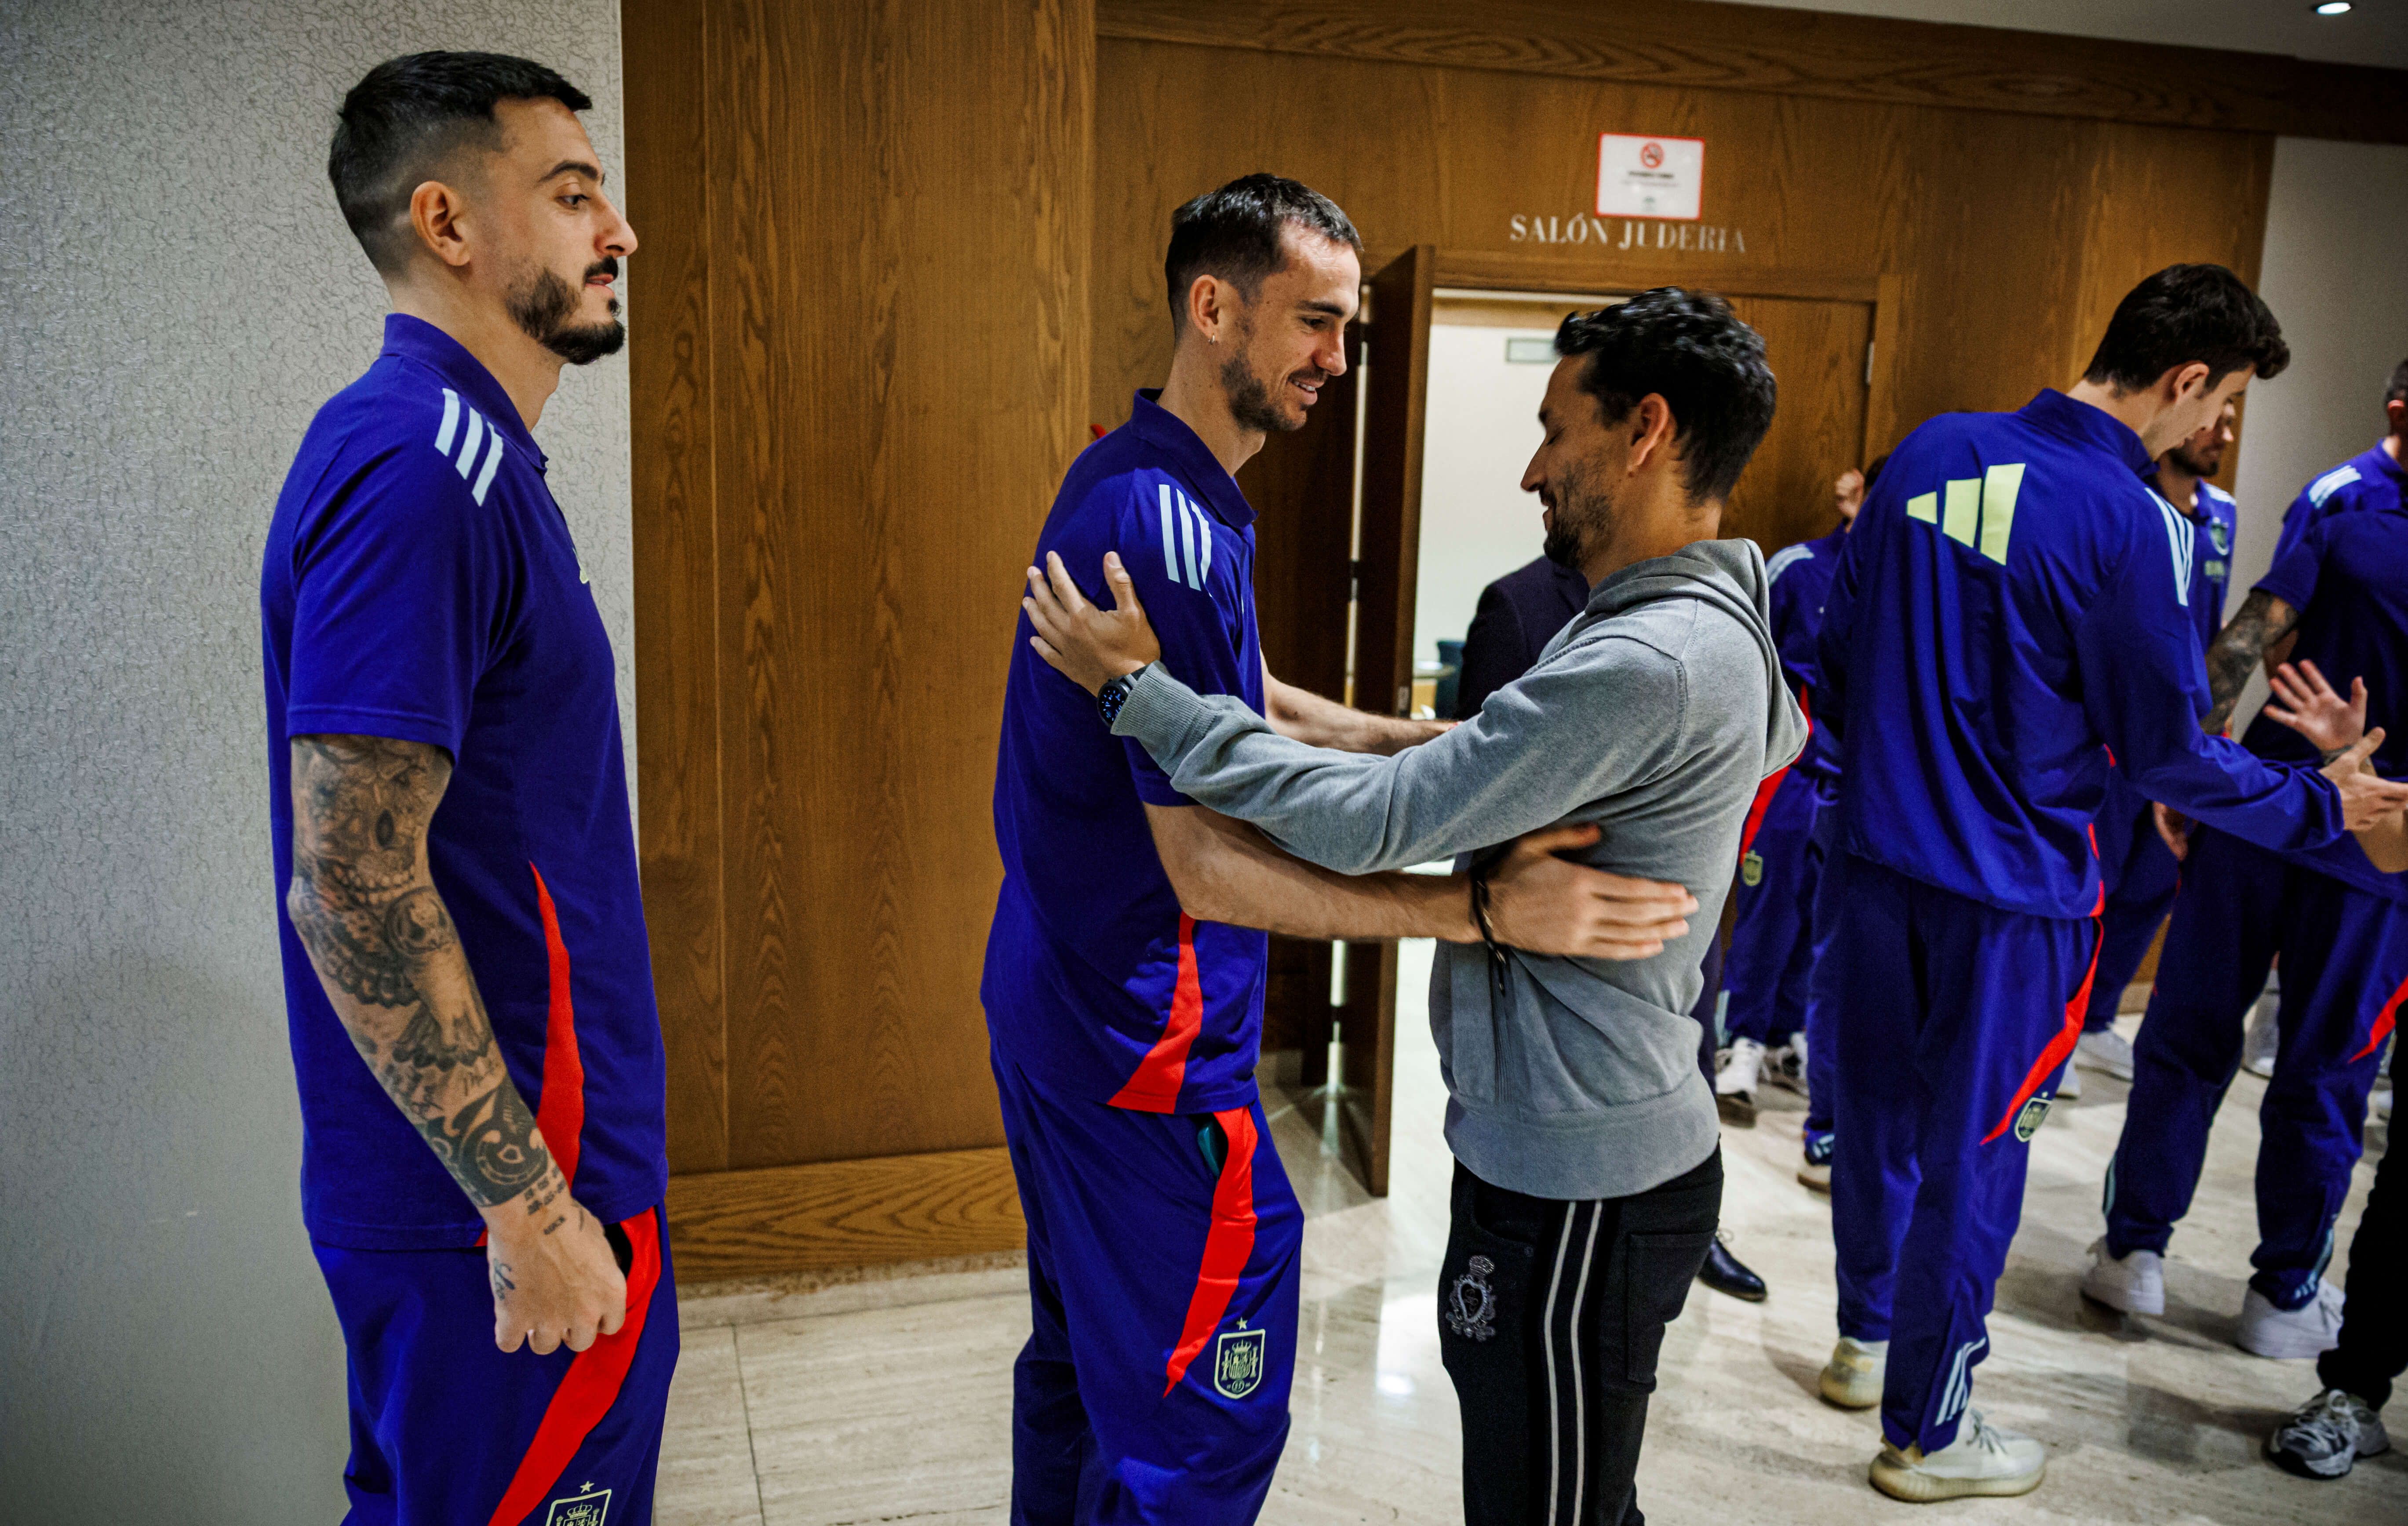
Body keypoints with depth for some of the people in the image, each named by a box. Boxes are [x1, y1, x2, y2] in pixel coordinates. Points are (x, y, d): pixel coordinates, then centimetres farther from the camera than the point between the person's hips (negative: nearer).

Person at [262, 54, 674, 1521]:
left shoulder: (460, 453, 10)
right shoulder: (416, 471, -21)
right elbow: (353, 888, -26)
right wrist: (530, 1211, -22)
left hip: (510, 1155, 10)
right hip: (500, 1190, -10)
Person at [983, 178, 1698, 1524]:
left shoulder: (1134, 478, 9)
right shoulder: (1169, 527, -24)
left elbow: (1246, 711, 15)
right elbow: (1207, 865, -27)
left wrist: (1432, 744, 3)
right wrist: (1488, 907, -32)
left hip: (1066, 999, 10)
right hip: (1149, 1048, -10)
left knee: (1084, 1354, 25)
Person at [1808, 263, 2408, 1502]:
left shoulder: (1931, 452, 0)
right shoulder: (2133, 526, -18)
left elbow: (1838, 635, 9)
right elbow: (2167, 755, -10)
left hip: (1875, 854, 6)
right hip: (2011, 891, -6)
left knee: (1879, 1107, 21)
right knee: (1972, 1157, 9)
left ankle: (1867, 1339, 42)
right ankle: (1925, 1434, 25)